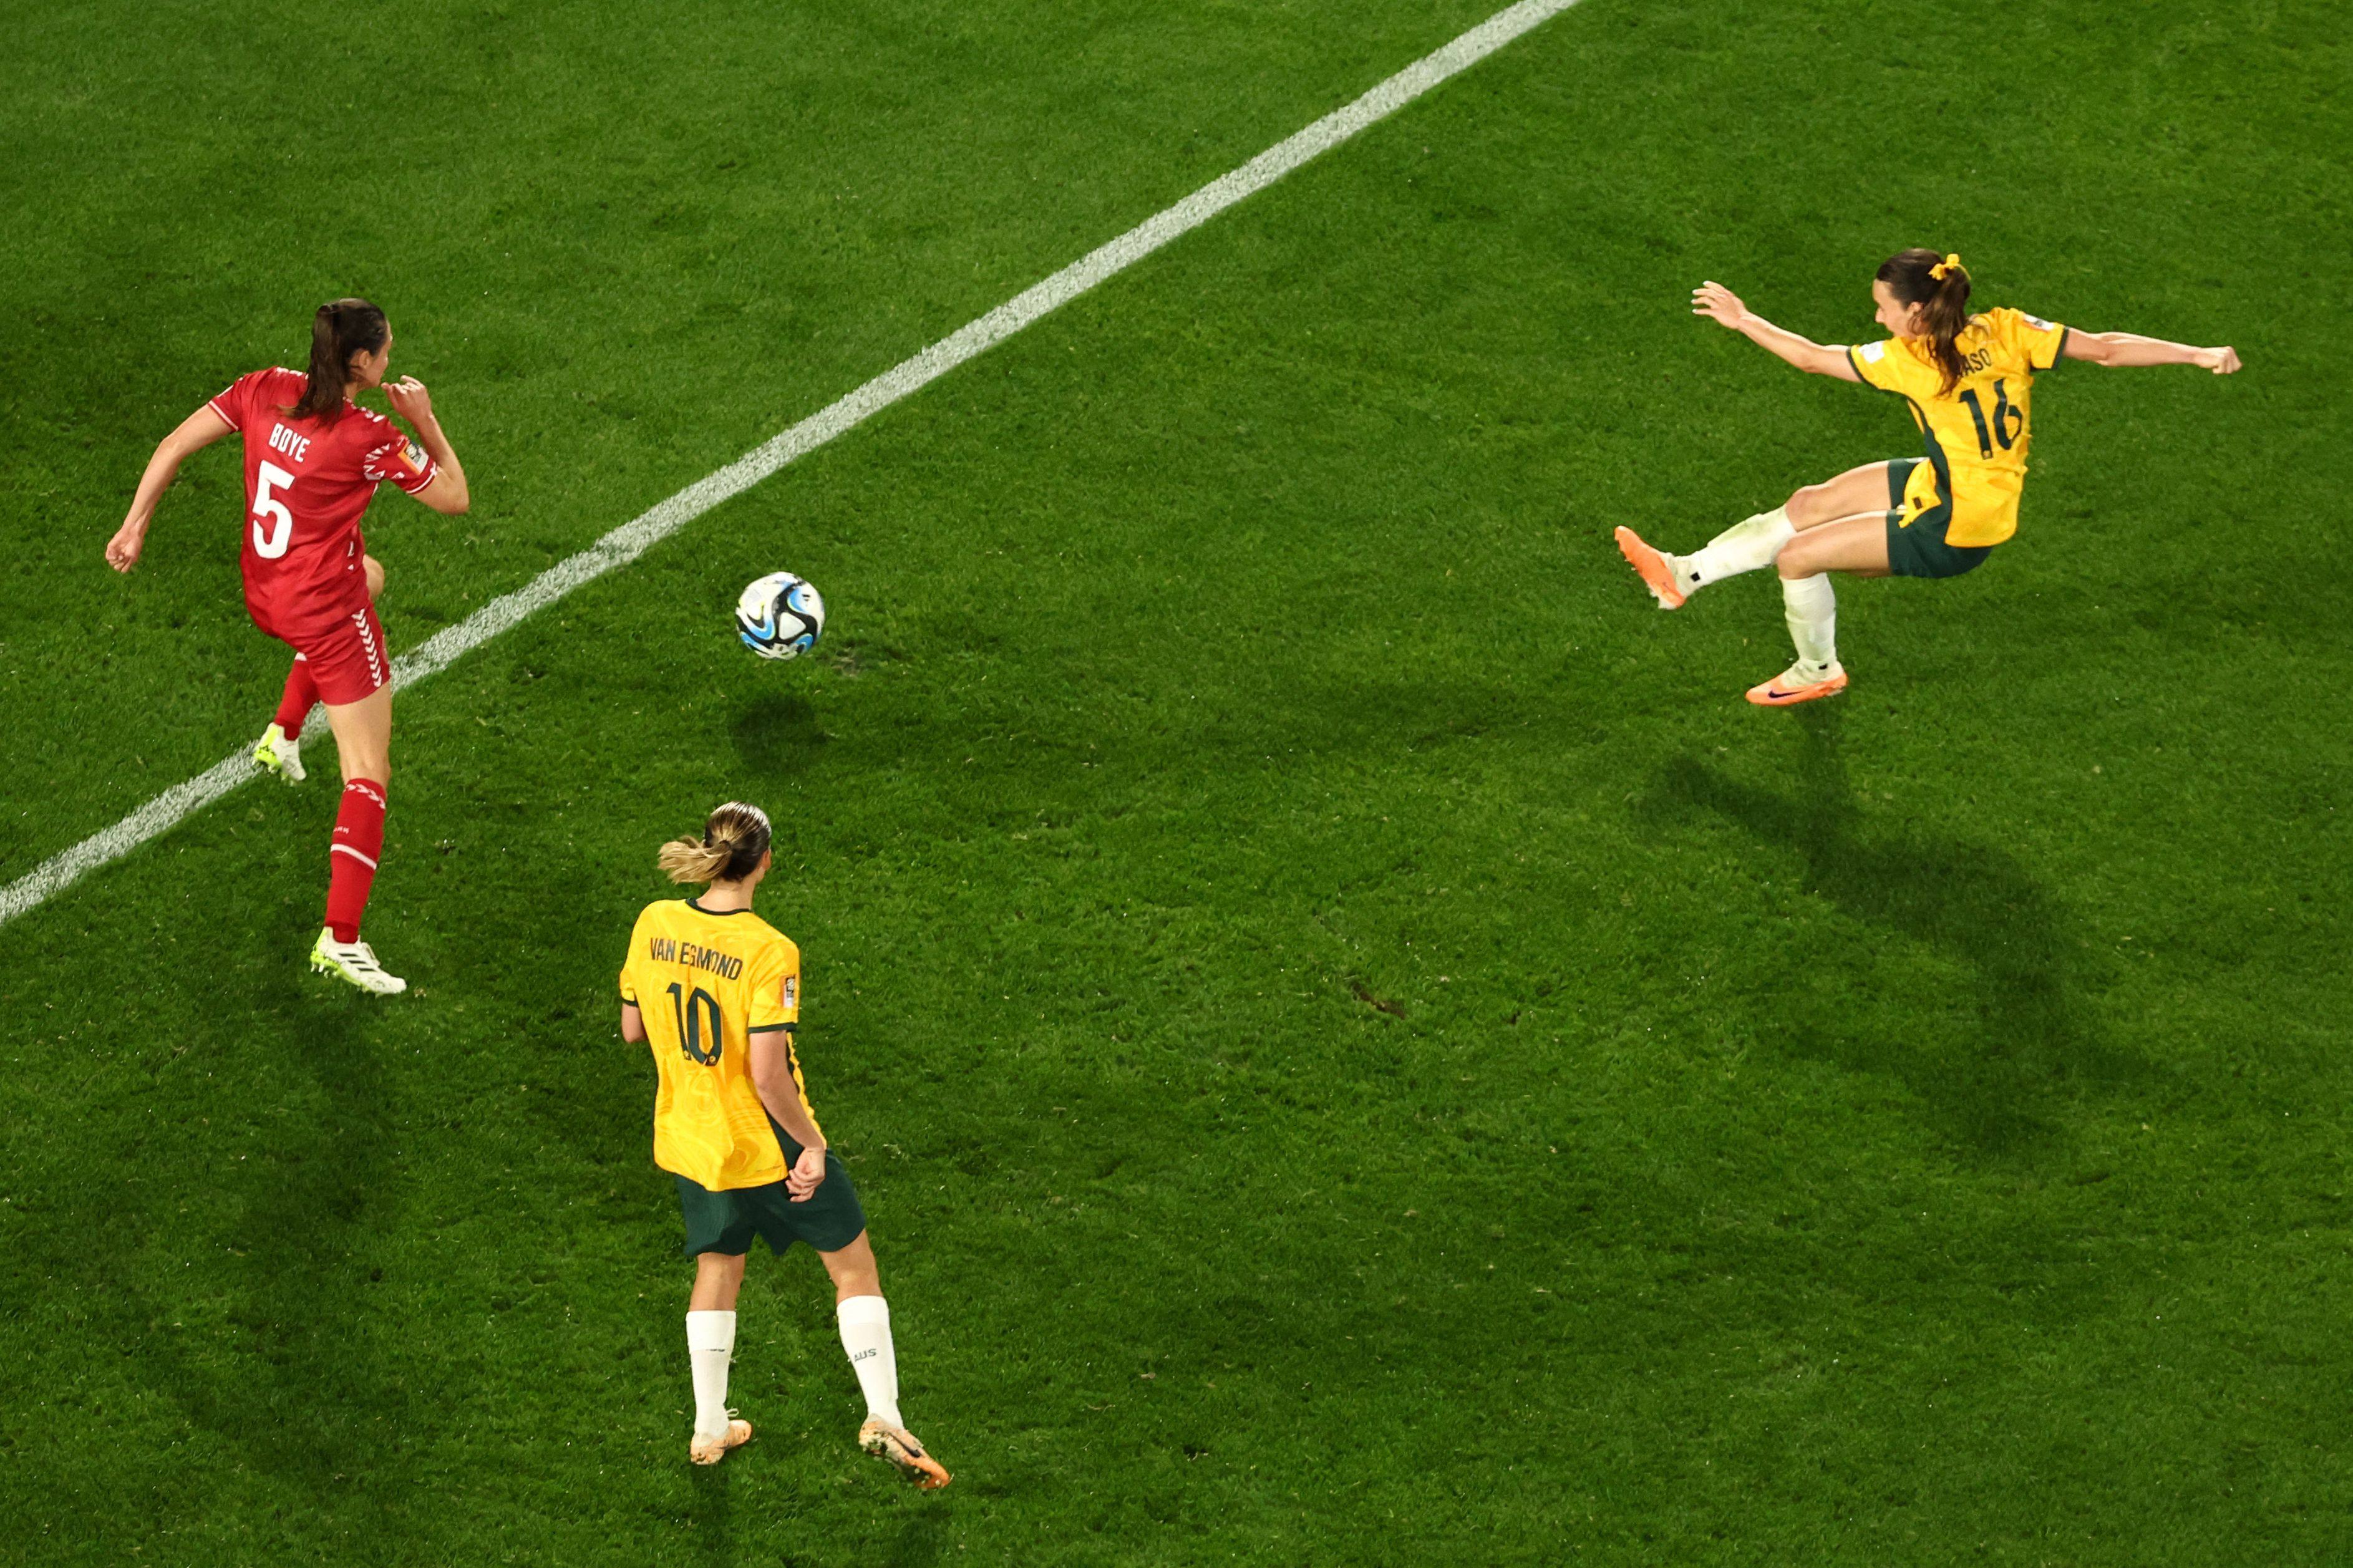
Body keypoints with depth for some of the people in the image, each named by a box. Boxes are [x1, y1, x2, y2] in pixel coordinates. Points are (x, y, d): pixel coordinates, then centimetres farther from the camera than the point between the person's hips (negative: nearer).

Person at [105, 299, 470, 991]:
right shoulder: (370, 437, -22)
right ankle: (341, 939, -12)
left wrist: (135, 524, 5)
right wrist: (426, 421, -3)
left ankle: (284, 733, 34)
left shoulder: (265, 391, -6)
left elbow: (174, 446, -4)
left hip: (264, 594, 7)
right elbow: (454, 498, -11)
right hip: (330, 616, -7)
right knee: (367, 776, 0)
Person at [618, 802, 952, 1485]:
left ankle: (709, 1428, 33)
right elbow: (769, 1076, -26)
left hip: (690, 1139, 6)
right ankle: (883, 1418, 11)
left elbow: (633, 1030, 3)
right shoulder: (768, 953, -25)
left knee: (717, 1268, 25)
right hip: (766, 1145, -6)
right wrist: (812, 1146, -14)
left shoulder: (654, 924, -9)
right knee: (854, 1264, 12)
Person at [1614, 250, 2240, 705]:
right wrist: (2199, 355, -17)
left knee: (1798, 555, 2)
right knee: (1810, 505, 13)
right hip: (1946, 481, 8)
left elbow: (1813, 358, -10)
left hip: (1951, 533, -8)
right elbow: (2105, 349, -19)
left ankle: (1818, 671, 28)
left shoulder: (1907, 360, -23)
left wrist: (1743, 321, 3)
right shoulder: (2006, 332, -11)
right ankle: (1685, 576, 25)